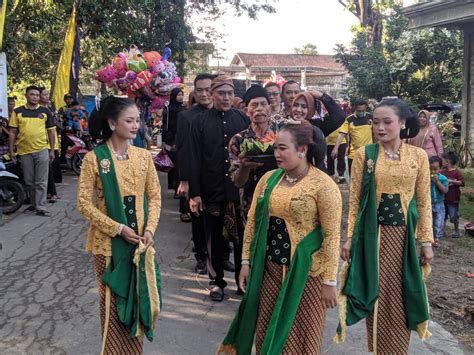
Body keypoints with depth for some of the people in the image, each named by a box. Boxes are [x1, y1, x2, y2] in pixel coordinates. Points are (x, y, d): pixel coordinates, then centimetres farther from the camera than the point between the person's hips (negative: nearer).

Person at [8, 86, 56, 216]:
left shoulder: (45, 111, 5)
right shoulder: (18, 111, 4)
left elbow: (51, 131, 8)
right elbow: (12, 132, 5)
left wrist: (52, 150, 5)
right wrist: (11, 150, 0)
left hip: (42, 150, -1)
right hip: (24, 151, 1)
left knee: (41, 182, -2)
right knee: (29, 181, 13)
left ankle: (41, 208, 0)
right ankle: (34, 203, 30)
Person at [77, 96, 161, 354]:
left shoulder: (143, 156, 0)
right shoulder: (94, 158, -10)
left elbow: (154, 196, 4)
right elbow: (84, 203, -11)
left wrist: (149, 229, -10)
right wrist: (118, 229, -16)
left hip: (140, 241, 3)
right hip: (109, 242, -3)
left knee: (138, 299, 12)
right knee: (113, 302, 8)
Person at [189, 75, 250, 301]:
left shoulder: (243, 119, 2)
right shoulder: (200, 121, 0)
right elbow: (195, 159, -2)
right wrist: (194, 193, -6)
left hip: (239, 190, 1)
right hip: (212, 191, 0)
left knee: (241, 238, 9)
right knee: (215, 239, 12)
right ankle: (217, 281, 27)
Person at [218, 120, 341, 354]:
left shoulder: (323, 185, -13)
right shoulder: (269, 179, 4)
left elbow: (331, 235, -14)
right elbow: (252, 221, 8)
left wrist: (329, 281, -14)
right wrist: (246, 261, 6)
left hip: (305, 272, -5)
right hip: (270, 268, 5)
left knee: (302, 336, 10)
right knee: (266, 331, 15)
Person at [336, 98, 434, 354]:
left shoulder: (419, 156, 1)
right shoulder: (364, 154, -3)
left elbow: (423, 202, 3)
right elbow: (354, 200, -1)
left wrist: (426, 241, 1)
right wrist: (350, 238, -4)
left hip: (404, 235, 1)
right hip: (372, 234, -1)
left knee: (400, 298, 9)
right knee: (377, 297, 6)